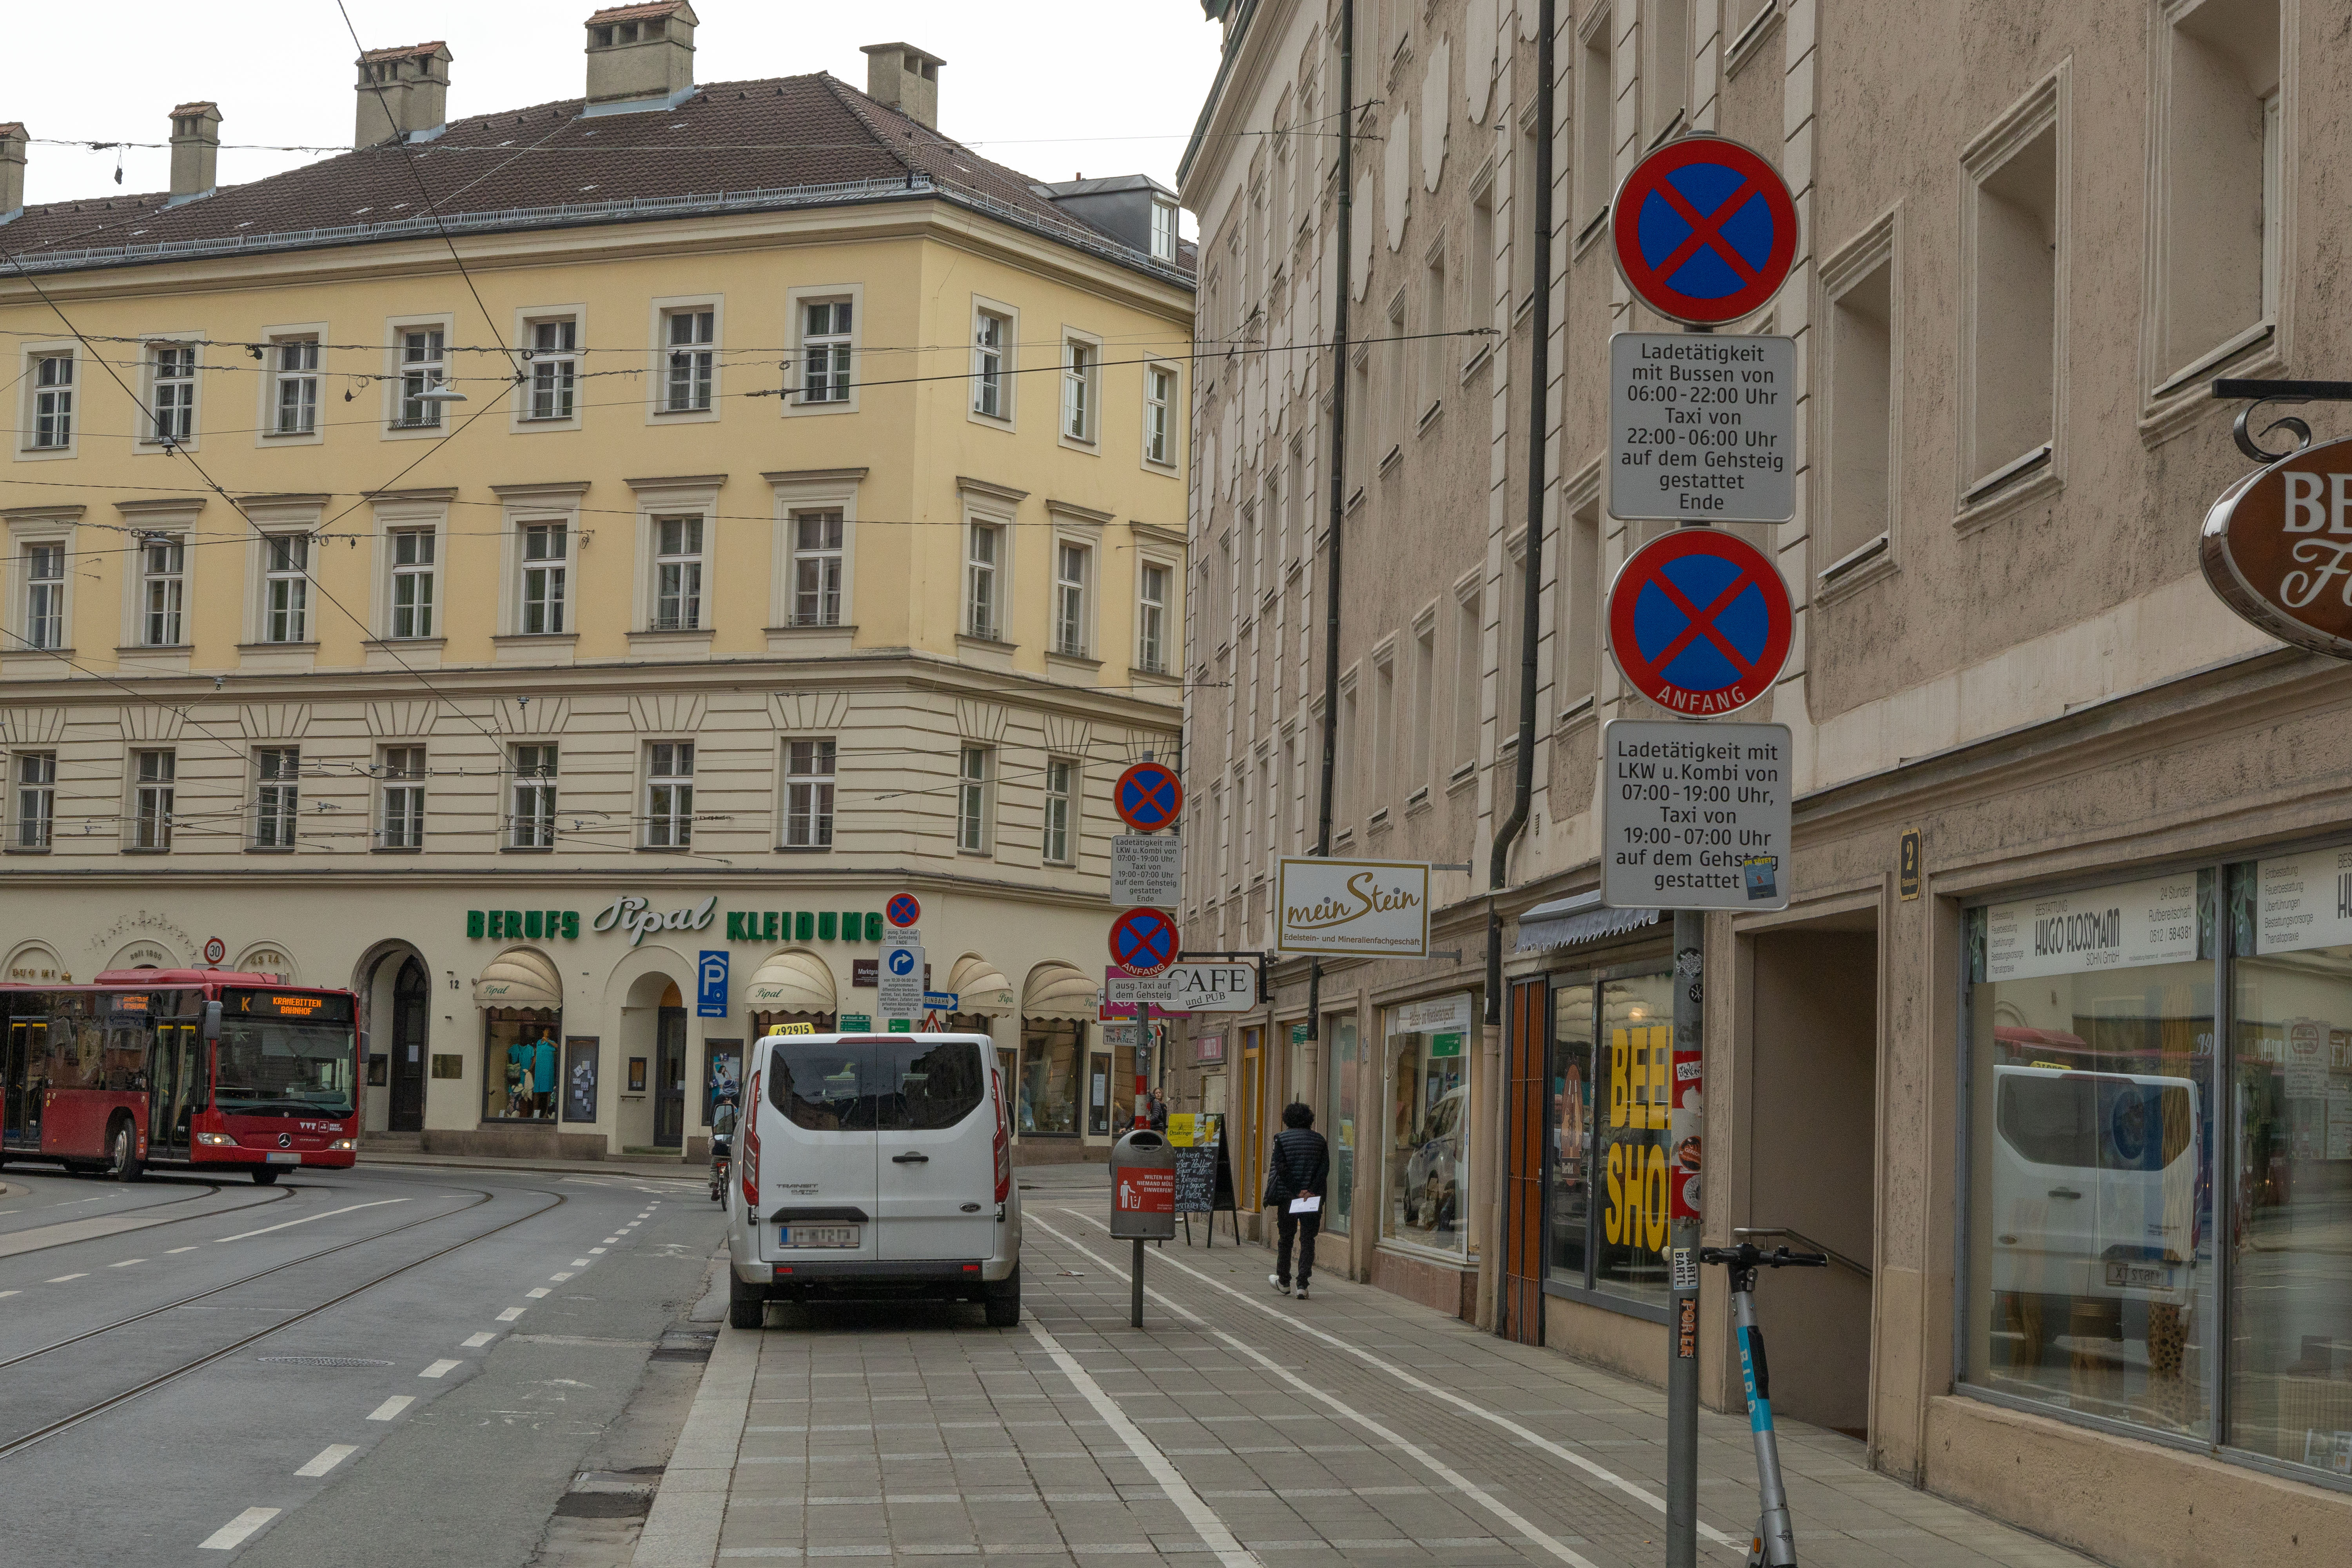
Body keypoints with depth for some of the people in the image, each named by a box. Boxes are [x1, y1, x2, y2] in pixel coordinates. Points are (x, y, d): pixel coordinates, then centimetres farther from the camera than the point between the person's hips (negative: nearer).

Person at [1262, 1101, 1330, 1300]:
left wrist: (1298, 1192, -11)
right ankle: (1302, 1285, -6)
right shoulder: (1318, 1140, 6)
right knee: (1308, 1240, 4)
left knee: (1286, 1239, 14)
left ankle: (1284, 1282, 26)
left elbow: (1281, 1168, -10)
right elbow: (1325, 1168, -4)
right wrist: (1312, 1192, -11)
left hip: (1287, 1196, -1)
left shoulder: (1281, 1139, -1)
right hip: (1313, 1199, 1)